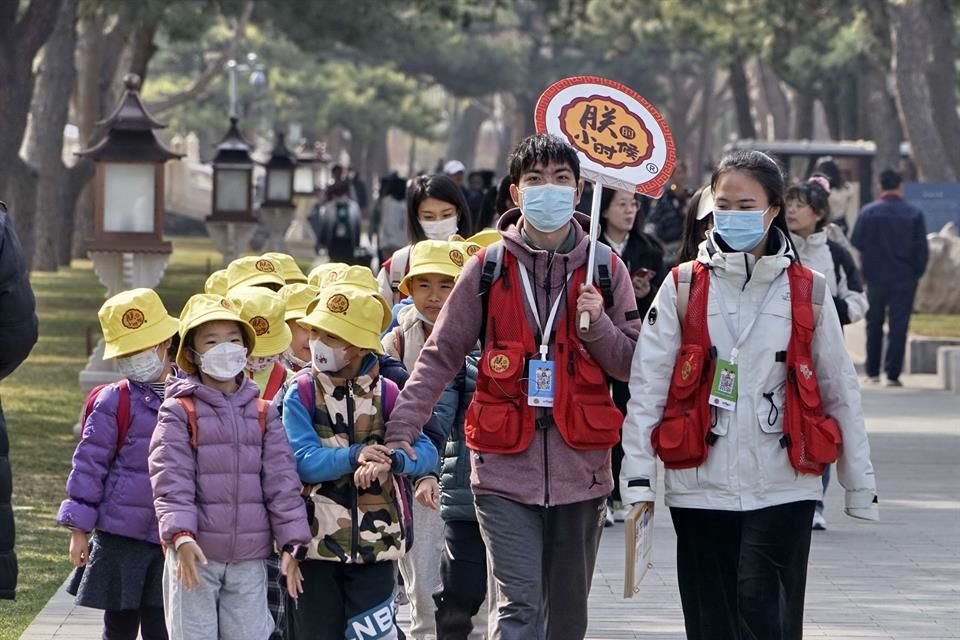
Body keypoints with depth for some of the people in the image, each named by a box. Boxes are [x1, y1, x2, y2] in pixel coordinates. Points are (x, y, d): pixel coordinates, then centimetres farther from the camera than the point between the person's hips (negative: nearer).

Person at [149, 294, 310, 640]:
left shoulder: (263, 413, 9)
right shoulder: (180, 411, -3)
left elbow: (281, 480, 7)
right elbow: (171, 478, -11)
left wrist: (290, 543, 0)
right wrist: (181, 536, -23)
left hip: (250, 556, 3)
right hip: (195, 553, -3)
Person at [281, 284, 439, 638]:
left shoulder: (386, 394, 1)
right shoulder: (301, 393, -2)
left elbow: (427, 453, -9)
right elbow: (304, 460, -14)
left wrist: (391, 460, -30)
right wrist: (354, 456, -31)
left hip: (374, 542, 0)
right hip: (317, 543, 0)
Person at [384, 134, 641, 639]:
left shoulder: (605, 269, 6)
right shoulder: (490, 267, 3)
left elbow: (631, 365, 8)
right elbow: (439, 357, 4)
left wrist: (598, 324, -11)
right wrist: (400, 431, -6)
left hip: (580, 468, 2)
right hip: (506, 469, -2)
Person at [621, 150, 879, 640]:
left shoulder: (806, 292, 5)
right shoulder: (683, 288, 3)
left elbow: (840, 391, 9)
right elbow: (646, 384, -1)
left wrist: (860, 484, 10)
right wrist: (638, 476, -9)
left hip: (782, 487, -1)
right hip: (701, 488, 1)